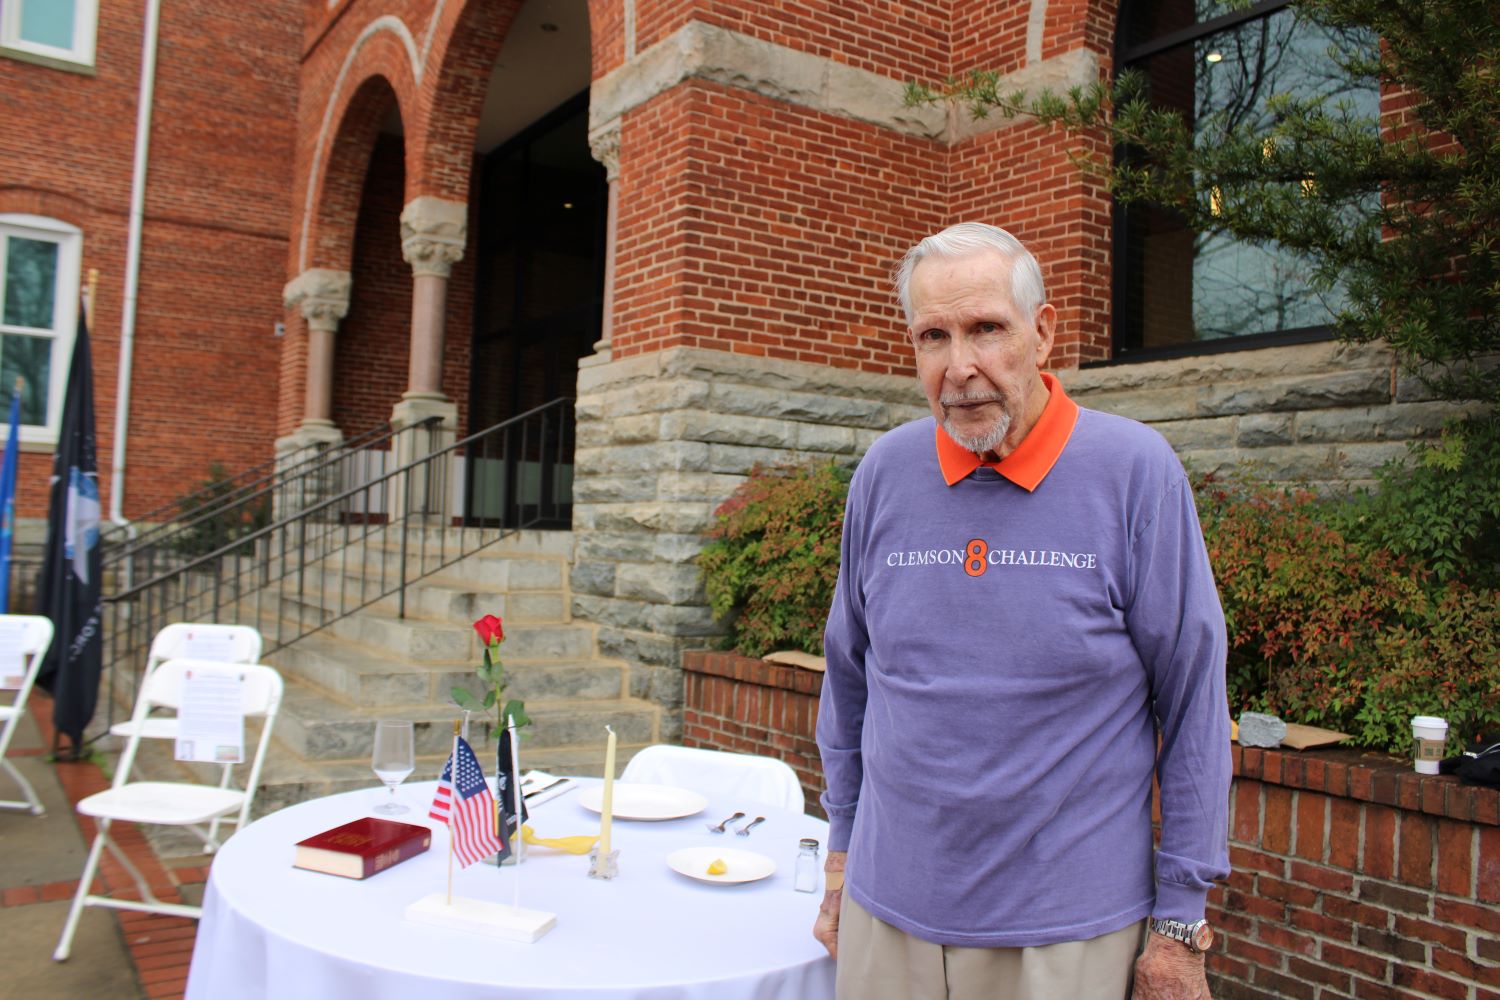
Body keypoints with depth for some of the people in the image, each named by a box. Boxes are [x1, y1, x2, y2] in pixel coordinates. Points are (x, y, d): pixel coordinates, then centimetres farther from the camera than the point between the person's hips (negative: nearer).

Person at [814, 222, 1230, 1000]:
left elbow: (1193, 706, -7)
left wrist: (1180, 921, -5)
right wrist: (841, 855, 10)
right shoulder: (886, 472, -2)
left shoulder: (1134, 472, -11)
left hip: (1069, 930, -2)